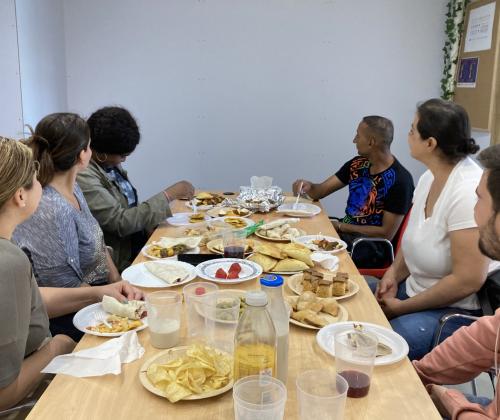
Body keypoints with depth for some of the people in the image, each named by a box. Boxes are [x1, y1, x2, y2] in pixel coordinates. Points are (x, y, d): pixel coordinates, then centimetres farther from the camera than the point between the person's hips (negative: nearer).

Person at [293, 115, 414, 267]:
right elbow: (320, 192, 10)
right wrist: (308, 186, -14)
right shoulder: (358, 164, 5)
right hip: (344, 231, 7)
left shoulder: (400, 180, -15)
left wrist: (339, 226, -13)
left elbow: (386, 233, -15)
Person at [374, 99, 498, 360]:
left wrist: (402, 307, -16)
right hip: (416, 289, 9)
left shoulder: (467, 191, -25)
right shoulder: (429, 177, 3)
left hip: (457, 310, -8)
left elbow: (468, 280, -25)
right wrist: (394, 273, -3)